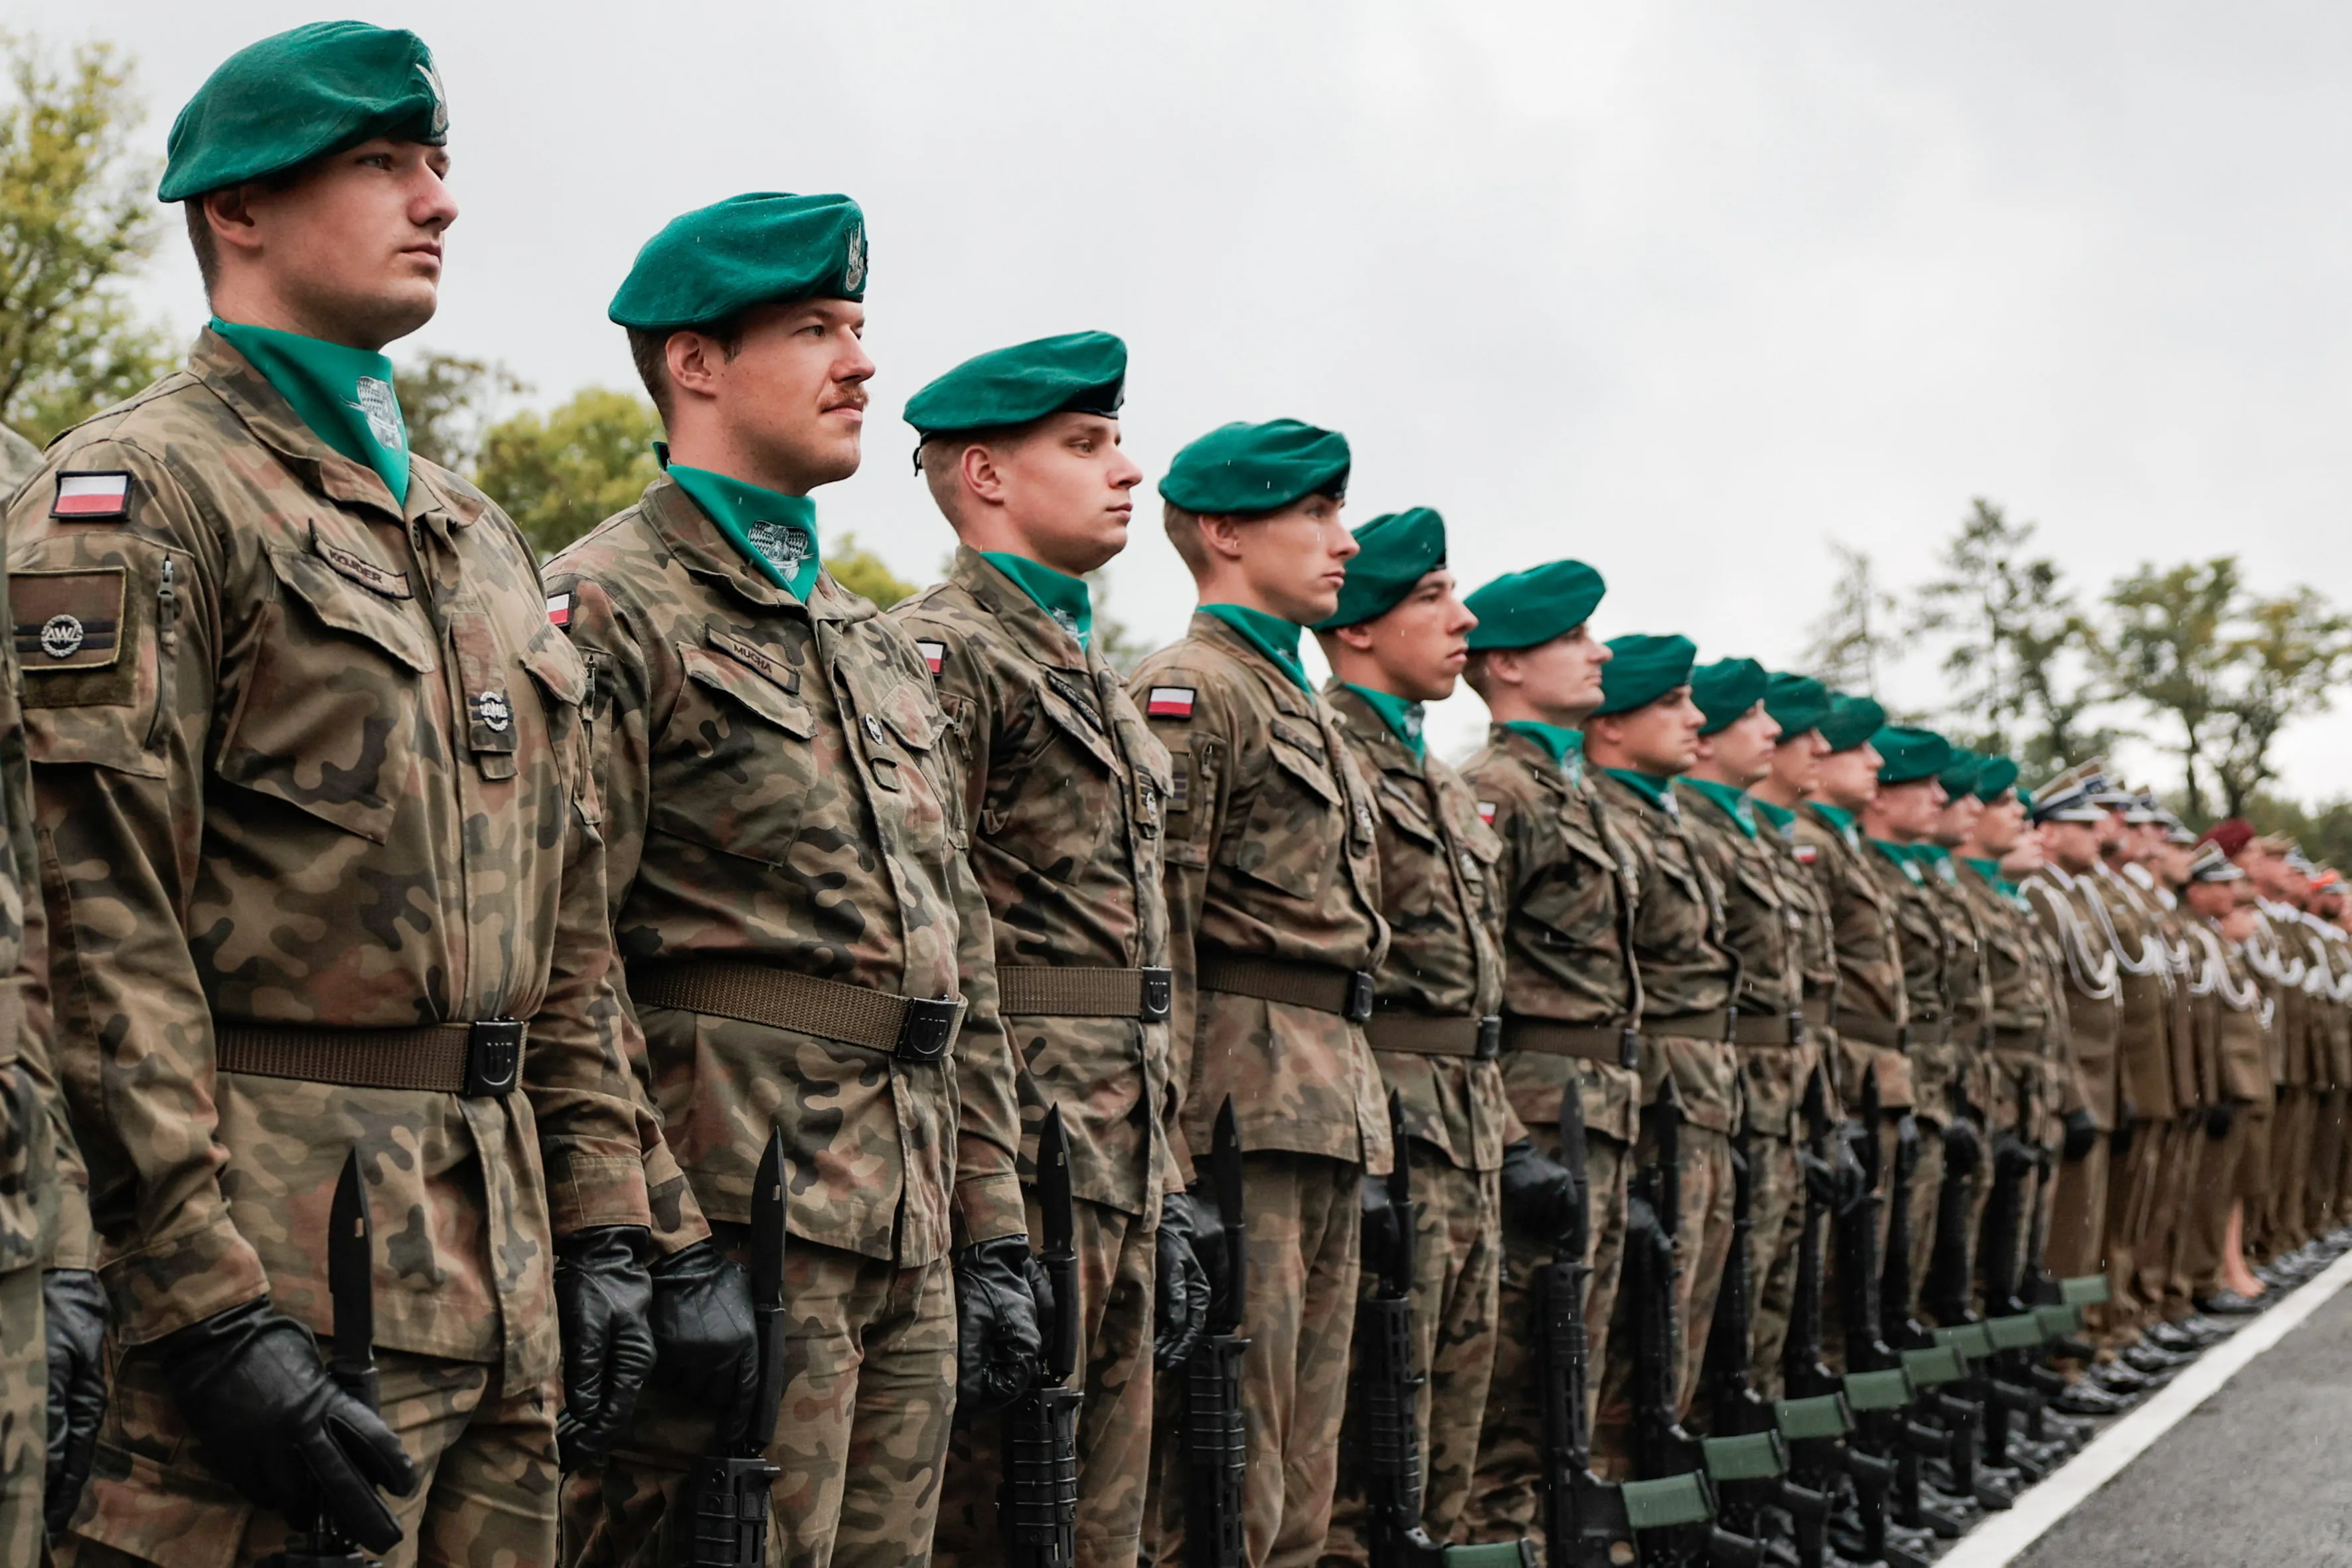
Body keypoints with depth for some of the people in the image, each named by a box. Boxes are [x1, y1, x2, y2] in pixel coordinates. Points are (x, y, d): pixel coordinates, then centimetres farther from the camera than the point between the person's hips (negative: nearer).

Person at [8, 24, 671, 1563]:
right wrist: (207, 1308, -20)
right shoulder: (140, 497, -7)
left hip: (494, 1265, 8)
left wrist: (603, 1221, 12)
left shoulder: (477, 537, 19)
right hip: (277, 1256, -8)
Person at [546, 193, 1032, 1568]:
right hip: (739, 1221, -8)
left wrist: (993, 1236, 15)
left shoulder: (875, 643, 21)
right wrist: (662, 1248, -20)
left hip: (906, 1244, 8)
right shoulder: (611, 609, -6)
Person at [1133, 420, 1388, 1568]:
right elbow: (1153, 936, -15)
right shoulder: (1190, 691, -8)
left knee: (1304, 1465, 11)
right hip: (1245, 1097, -9)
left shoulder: (1303, 707, 22)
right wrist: (1166, 1151, -21)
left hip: (1332, 1106, 10)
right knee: (1224, 1466, -8)